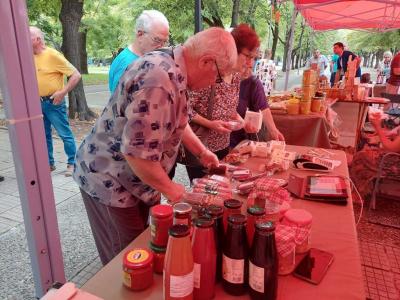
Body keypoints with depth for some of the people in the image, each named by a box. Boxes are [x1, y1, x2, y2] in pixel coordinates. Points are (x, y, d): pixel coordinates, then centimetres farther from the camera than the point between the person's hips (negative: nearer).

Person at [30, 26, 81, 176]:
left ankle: (72, 164, 11)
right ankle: (49, 163, 26)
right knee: (44, 135, 14)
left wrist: (62, 92, -18)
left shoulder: (53, 55, -13)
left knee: (65, 134, -1)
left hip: (53, 102, -7)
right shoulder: (31, 57, 8)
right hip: (38, 103, 7)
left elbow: (76, 75, -15)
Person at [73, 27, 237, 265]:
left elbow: (177, 121, 16)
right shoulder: (160, 82, -32)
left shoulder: (170, 67, 1)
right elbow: (137, 151, -33)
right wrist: (170, 189, -18)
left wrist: (202, 151, 14)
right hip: (110, 182, -9)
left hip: (134, 180, 9)